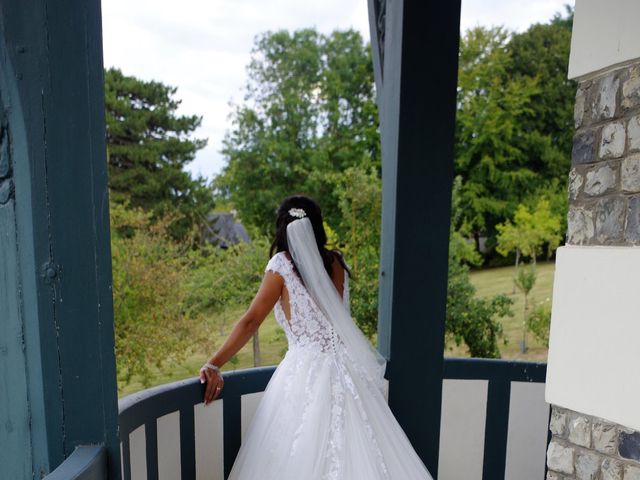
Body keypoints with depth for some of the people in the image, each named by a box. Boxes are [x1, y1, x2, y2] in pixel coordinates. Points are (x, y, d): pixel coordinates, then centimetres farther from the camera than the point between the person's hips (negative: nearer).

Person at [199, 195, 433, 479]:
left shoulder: (282, 264, -7)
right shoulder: (336, 262, 6)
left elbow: (250, 322, -8)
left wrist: (213, 365, -4)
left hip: (307, 372, -5)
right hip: (345, 367, 5)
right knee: (358, 455, 15)